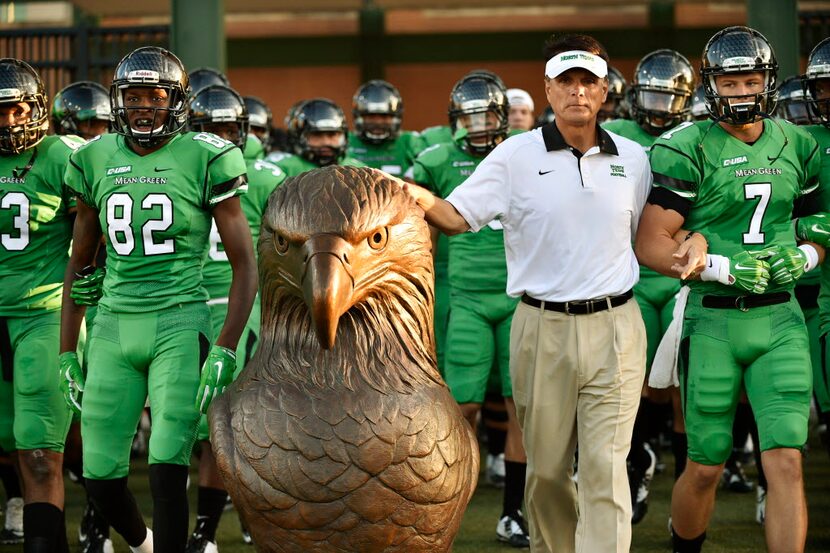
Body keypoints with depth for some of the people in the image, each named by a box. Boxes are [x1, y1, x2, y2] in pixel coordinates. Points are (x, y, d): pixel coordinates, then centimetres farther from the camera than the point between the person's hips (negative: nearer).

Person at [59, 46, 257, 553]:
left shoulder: (203, 159, -5)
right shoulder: (97, 161, 7)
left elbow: (245, 264, -3)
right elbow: (79, 264, 17)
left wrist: (225, 350, -11)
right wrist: (67, 353, 13)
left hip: (179, 324, -4)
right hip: (114, 326, 4)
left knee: (167, 470, -14)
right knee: (102, 477, 3)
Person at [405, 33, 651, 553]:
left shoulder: (633, 160, 8)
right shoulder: (516, 156, 0)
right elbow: (457, 216, -3)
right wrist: (418, 198, -21)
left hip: (614, 327, 0)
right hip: (543, 328, 0)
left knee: (606, 470, -7)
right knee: (546, 468, 10)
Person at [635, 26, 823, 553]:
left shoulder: (796, 144, 9)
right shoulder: (686, 150, -6)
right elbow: (651, 243, -9)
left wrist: (801, 257, -2)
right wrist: (724, 269, -21)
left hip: (780, 318, 3)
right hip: (713, 319, -3)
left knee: (786, 462, -7)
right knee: (706, 469, 6)